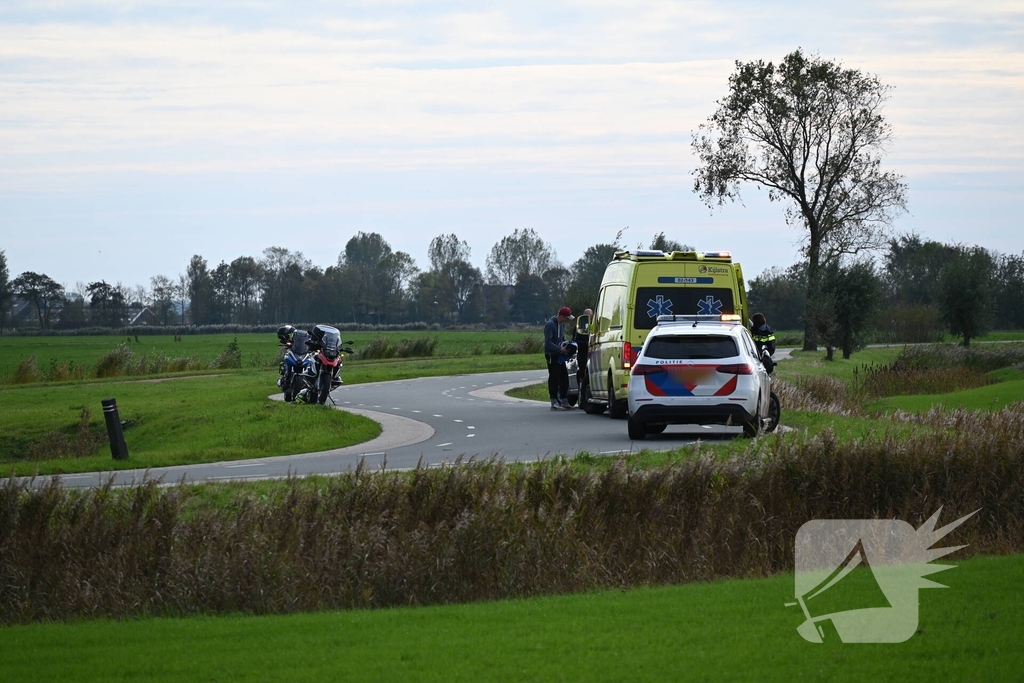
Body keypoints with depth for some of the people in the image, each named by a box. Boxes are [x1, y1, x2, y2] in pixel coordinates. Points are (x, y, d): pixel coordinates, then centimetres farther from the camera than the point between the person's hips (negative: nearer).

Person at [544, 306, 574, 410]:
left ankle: (564, 401, 16)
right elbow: (548, 342, -20)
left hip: (559, 354, 9)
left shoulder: (562, 324, 13)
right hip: (552, 355, -9)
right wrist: (560, 349, -23)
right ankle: (554, 403, -6)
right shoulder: (550, 324, -15)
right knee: (554, 378, -8)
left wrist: (566, 344, 3)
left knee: (564, 378, 9)